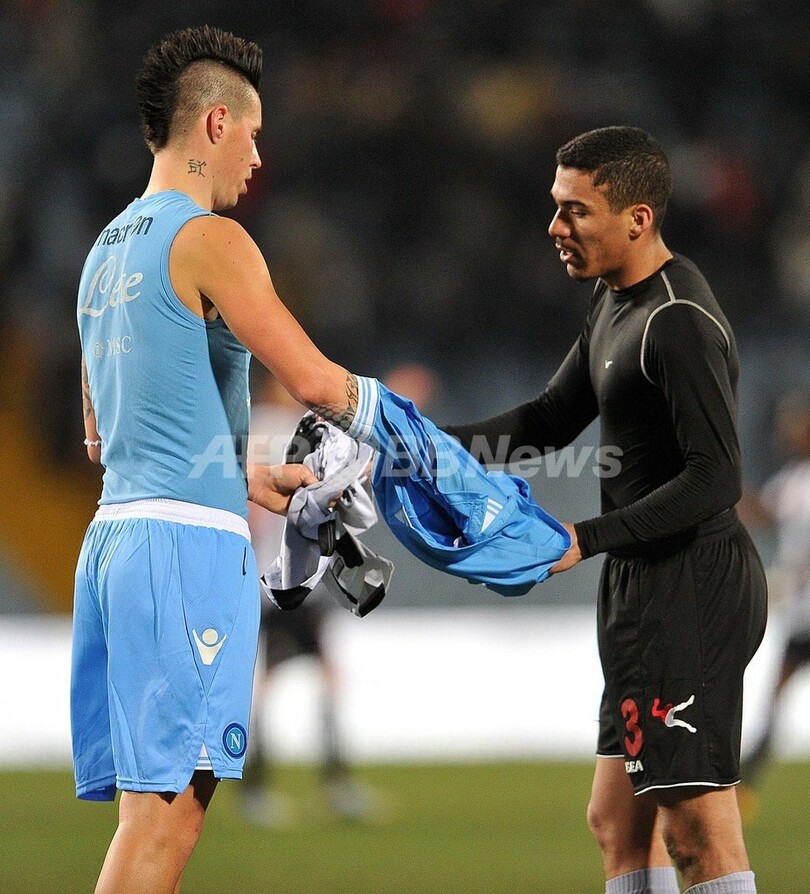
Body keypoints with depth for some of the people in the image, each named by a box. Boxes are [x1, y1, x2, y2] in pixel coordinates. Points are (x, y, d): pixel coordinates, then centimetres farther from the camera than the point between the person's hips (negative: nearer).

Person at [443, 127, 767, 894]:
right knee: (617, 822, 13)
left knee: (697, 830, -11)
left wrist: (587, 540, -25)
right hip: (646, 589, 11)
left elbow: (715, 479, -23)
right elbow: (552, 419, 21)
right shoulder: (616, 300, 14)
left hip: (689, 591, -11)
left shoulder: (678, 325, -19)